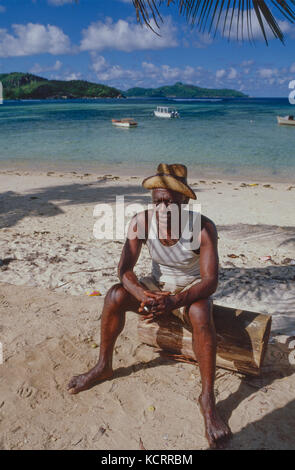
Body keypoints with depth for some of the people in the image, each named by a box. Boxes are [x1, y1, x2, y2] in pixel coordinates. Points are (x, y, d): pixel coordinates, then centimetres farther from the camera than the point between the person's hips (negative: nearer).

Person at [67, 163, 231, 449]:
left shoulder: (203, 228, -26)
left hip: (192, 289, -3)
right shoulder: (141, 222, -18)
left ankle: (207, 398, -24)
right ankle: (103, 367, -2)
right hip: (157, 285, 3)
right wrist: (144, 296, -39)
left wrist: (173, 303, -44)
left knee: (200, 314, -36)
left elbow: (210, 281, -28)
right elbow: (124, 268, -19)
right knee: (115, 295, -21)